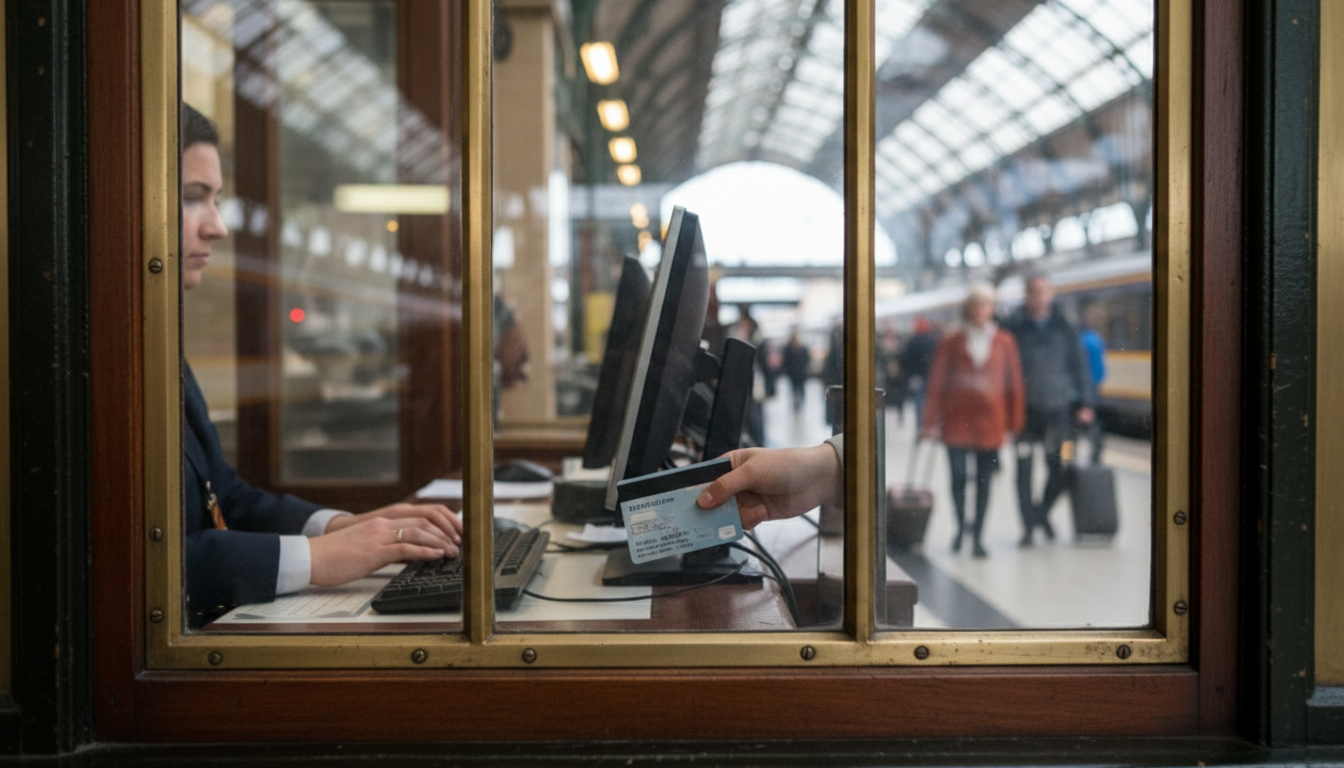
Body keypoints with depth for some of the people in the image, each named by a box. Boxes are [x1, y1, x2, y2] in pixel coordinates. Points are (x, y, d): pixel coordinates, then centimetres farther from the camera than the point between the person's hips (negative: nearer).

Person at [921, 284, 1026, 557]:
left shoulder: (1005, 342, 6)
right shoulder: (951, 343, 5)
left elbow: (1014, 382, 7)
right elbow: (936, 383, 3)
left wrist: (1015, 422, 4)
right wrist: (930, 421, -3)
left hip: (990, 421, 0)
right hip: (957, 420, 0)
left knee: (984, 481, 3)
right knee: (958, 477, 1)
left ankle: (977, 536, 11)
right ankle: (961, 526, 24)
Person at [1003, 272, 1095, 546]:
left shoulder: (1064, 328, 7)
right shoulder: (1014, 327, 2)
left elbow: (1078, 367, 10)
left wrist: (1084, 404, 3)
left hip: (1057, 409, 1)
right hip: (1024, 409, -1)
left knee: (1058, 468, 1)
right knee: (1024, 469, -2)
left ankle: (1043, 511, 27)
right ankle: (1029, 526, 10)